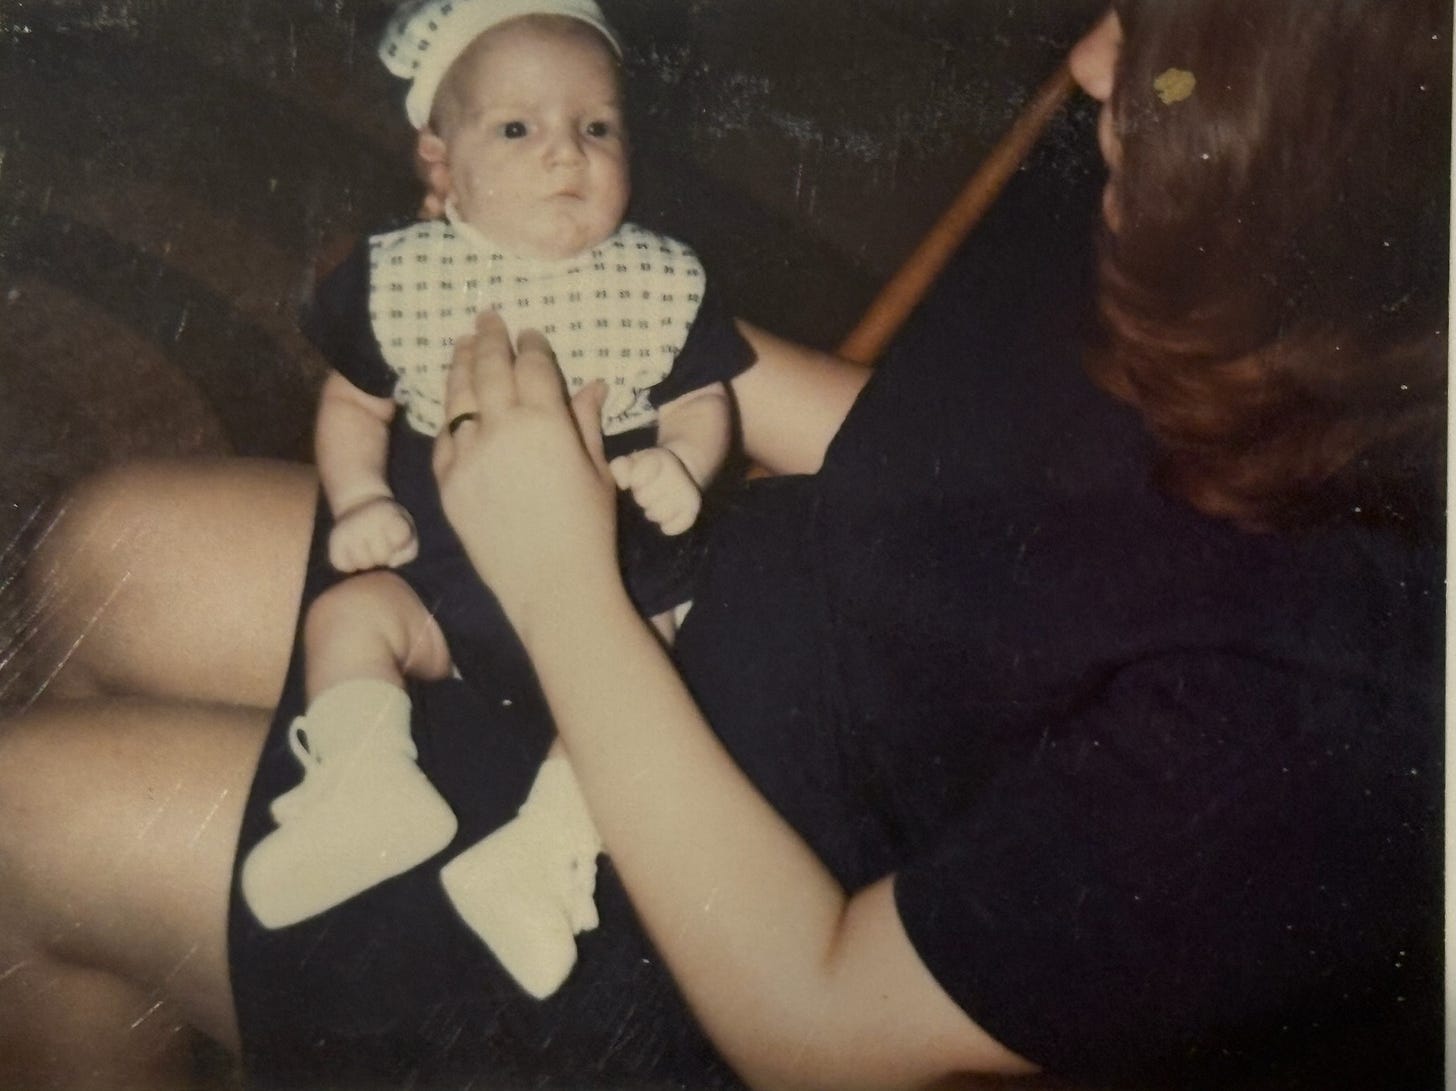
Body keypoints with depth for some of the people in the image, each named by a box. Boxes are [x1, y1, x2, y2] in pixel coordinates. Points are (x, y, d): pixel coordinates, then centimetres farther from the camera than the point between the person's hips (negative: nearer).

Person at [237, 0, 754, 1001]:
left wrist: (679, 463, -16)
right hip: (442, 556, 2)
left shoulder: (663, 283, -3)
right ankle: (370, 788, -27)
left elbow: (700, 402, 6)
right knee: (349, 613, -18)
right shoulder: (398, 279, -1)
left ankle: (545, 851, -31)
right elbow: (353, 403, 11)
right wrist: (360, 500, -7)